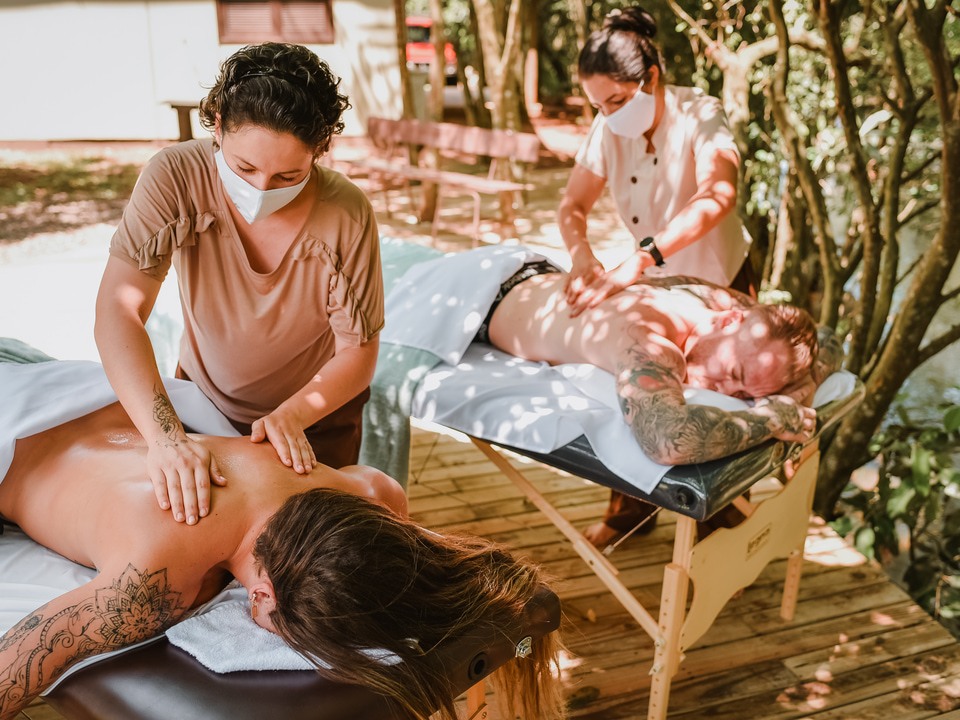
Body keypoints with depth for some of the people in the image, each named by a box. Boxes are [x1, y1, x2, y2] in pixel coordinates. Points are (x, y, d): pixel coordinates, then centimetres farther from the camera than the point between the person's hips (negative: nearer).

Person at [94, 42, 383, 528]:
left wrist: (292, 415, -36)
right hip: (202, 398, 1)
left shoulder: (347, 214, -27)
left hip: (316, 416, -1)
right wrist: (166, 435, -47)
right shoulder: (176, 177, -26)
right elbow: (119, 311, -33)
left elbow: (357, 354, -18)